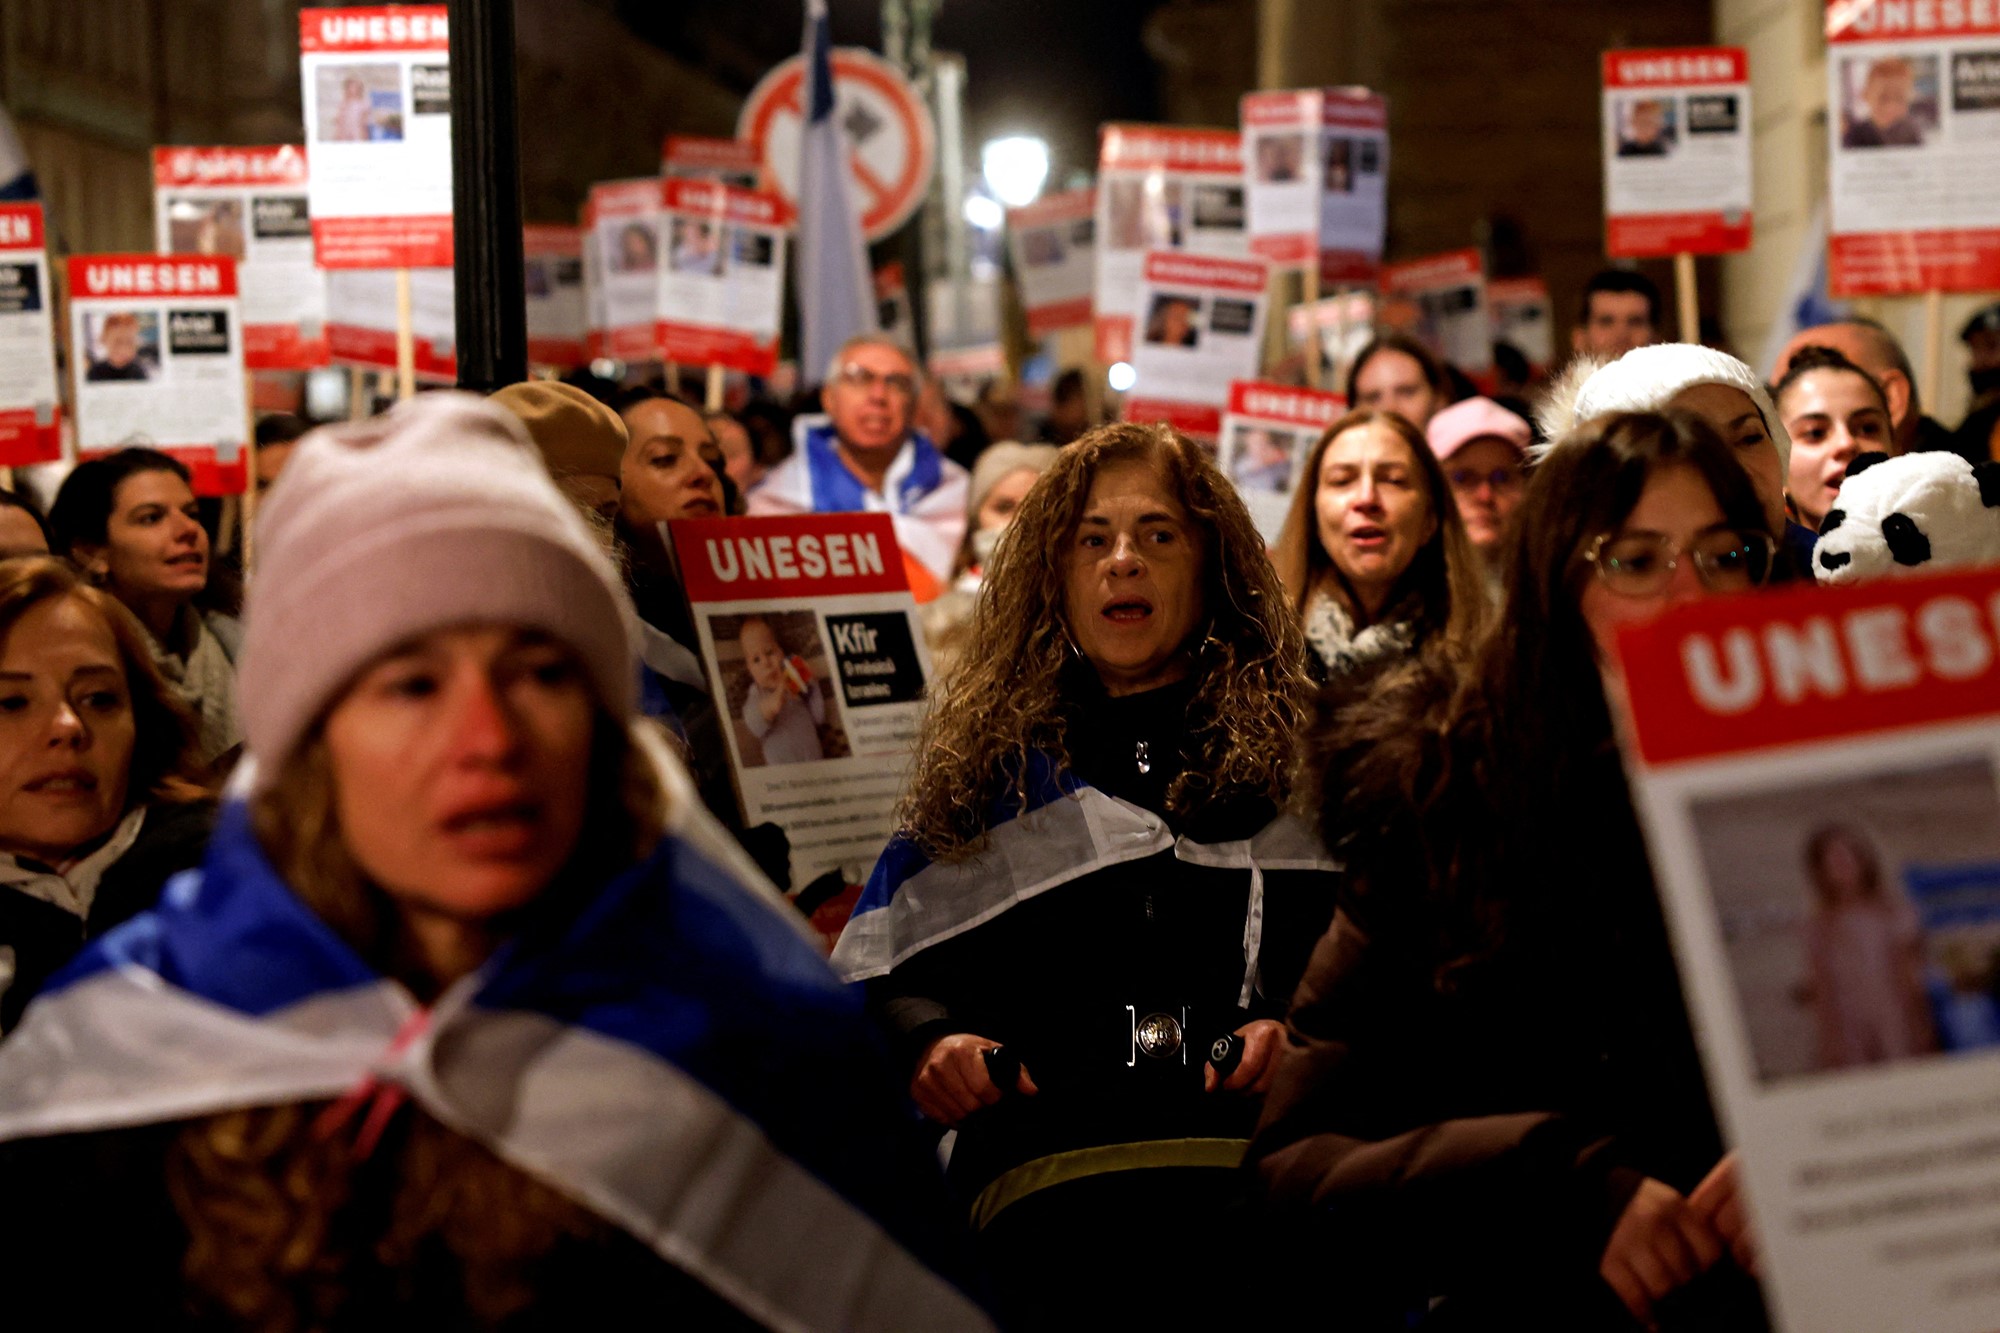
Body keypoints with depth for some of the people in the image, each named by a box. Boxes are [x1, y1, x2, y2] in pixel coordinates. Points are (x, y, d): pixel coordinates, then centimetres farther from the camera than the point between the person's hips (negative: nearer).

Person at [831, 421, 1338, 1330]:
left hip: (1259, 1156, 0)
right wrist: (927, 1039, 0)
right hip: (1046, 1173, 1)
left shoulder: (1290, 752, 23)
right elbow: (881, 964, 21)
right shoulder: (988, 763, 27)